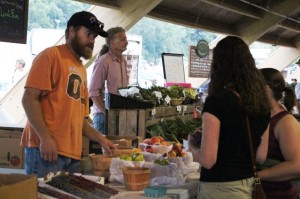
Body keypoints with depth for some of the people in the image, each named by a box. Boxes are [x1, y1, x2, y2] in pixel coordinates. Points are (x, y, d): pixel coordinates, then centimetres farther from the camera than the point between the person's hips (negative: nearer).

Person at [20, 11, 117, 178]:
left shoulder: (82, 70, 20)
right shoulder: (51, 56, -1)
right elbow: (30, 99, -10)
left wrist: (100, 139, 11)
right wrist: (45, 138, -18)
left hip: (73, 153, 7)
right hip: (47, 148, -7)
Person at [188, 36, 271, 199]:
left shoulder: (217, 101, -17)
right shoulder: (261, 103, 2)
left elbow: (207, 160, -19)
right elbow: (261, 156, 10)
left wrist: (191, 145, 0)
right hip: (248, 184, 6)